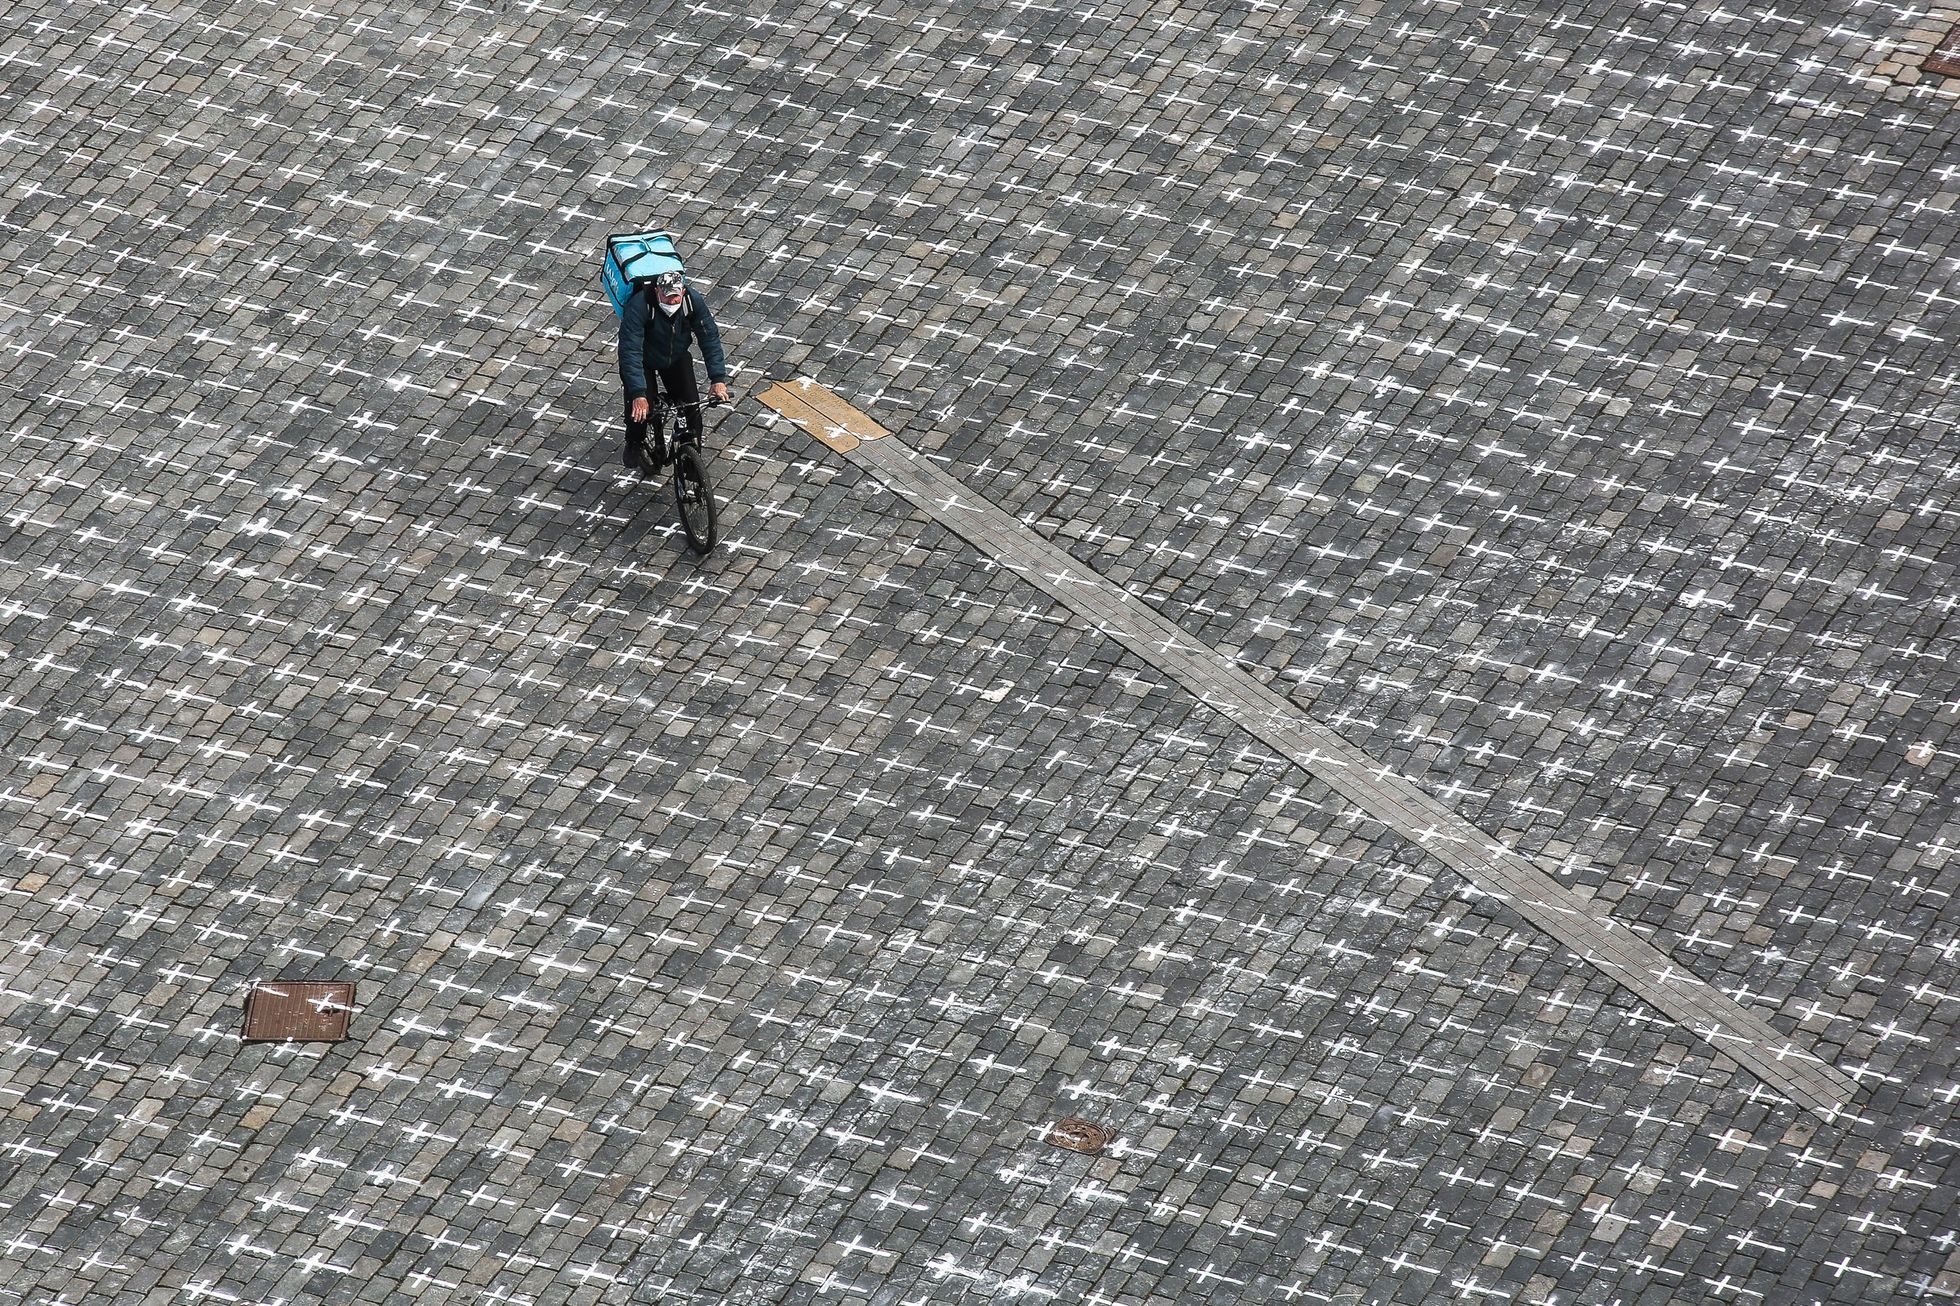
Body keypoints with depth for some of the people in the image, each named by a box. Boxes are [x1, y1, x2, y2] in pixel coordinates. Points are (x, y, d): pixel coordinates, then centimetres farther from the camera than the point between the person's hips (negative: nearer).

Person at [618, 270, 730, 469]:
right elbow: (630, 352, -40)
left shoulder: (693, 301, -27)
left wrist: (718, 379, -29)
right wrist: (638, 394, -47)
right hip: (644, 361, -3)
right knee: (639, 408, -16)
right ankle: (635, 445, 17)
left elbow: (710, 338, -21)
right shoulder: (639, 306, -37)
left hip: (676, 358, 3)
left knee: (692, 407, -10)